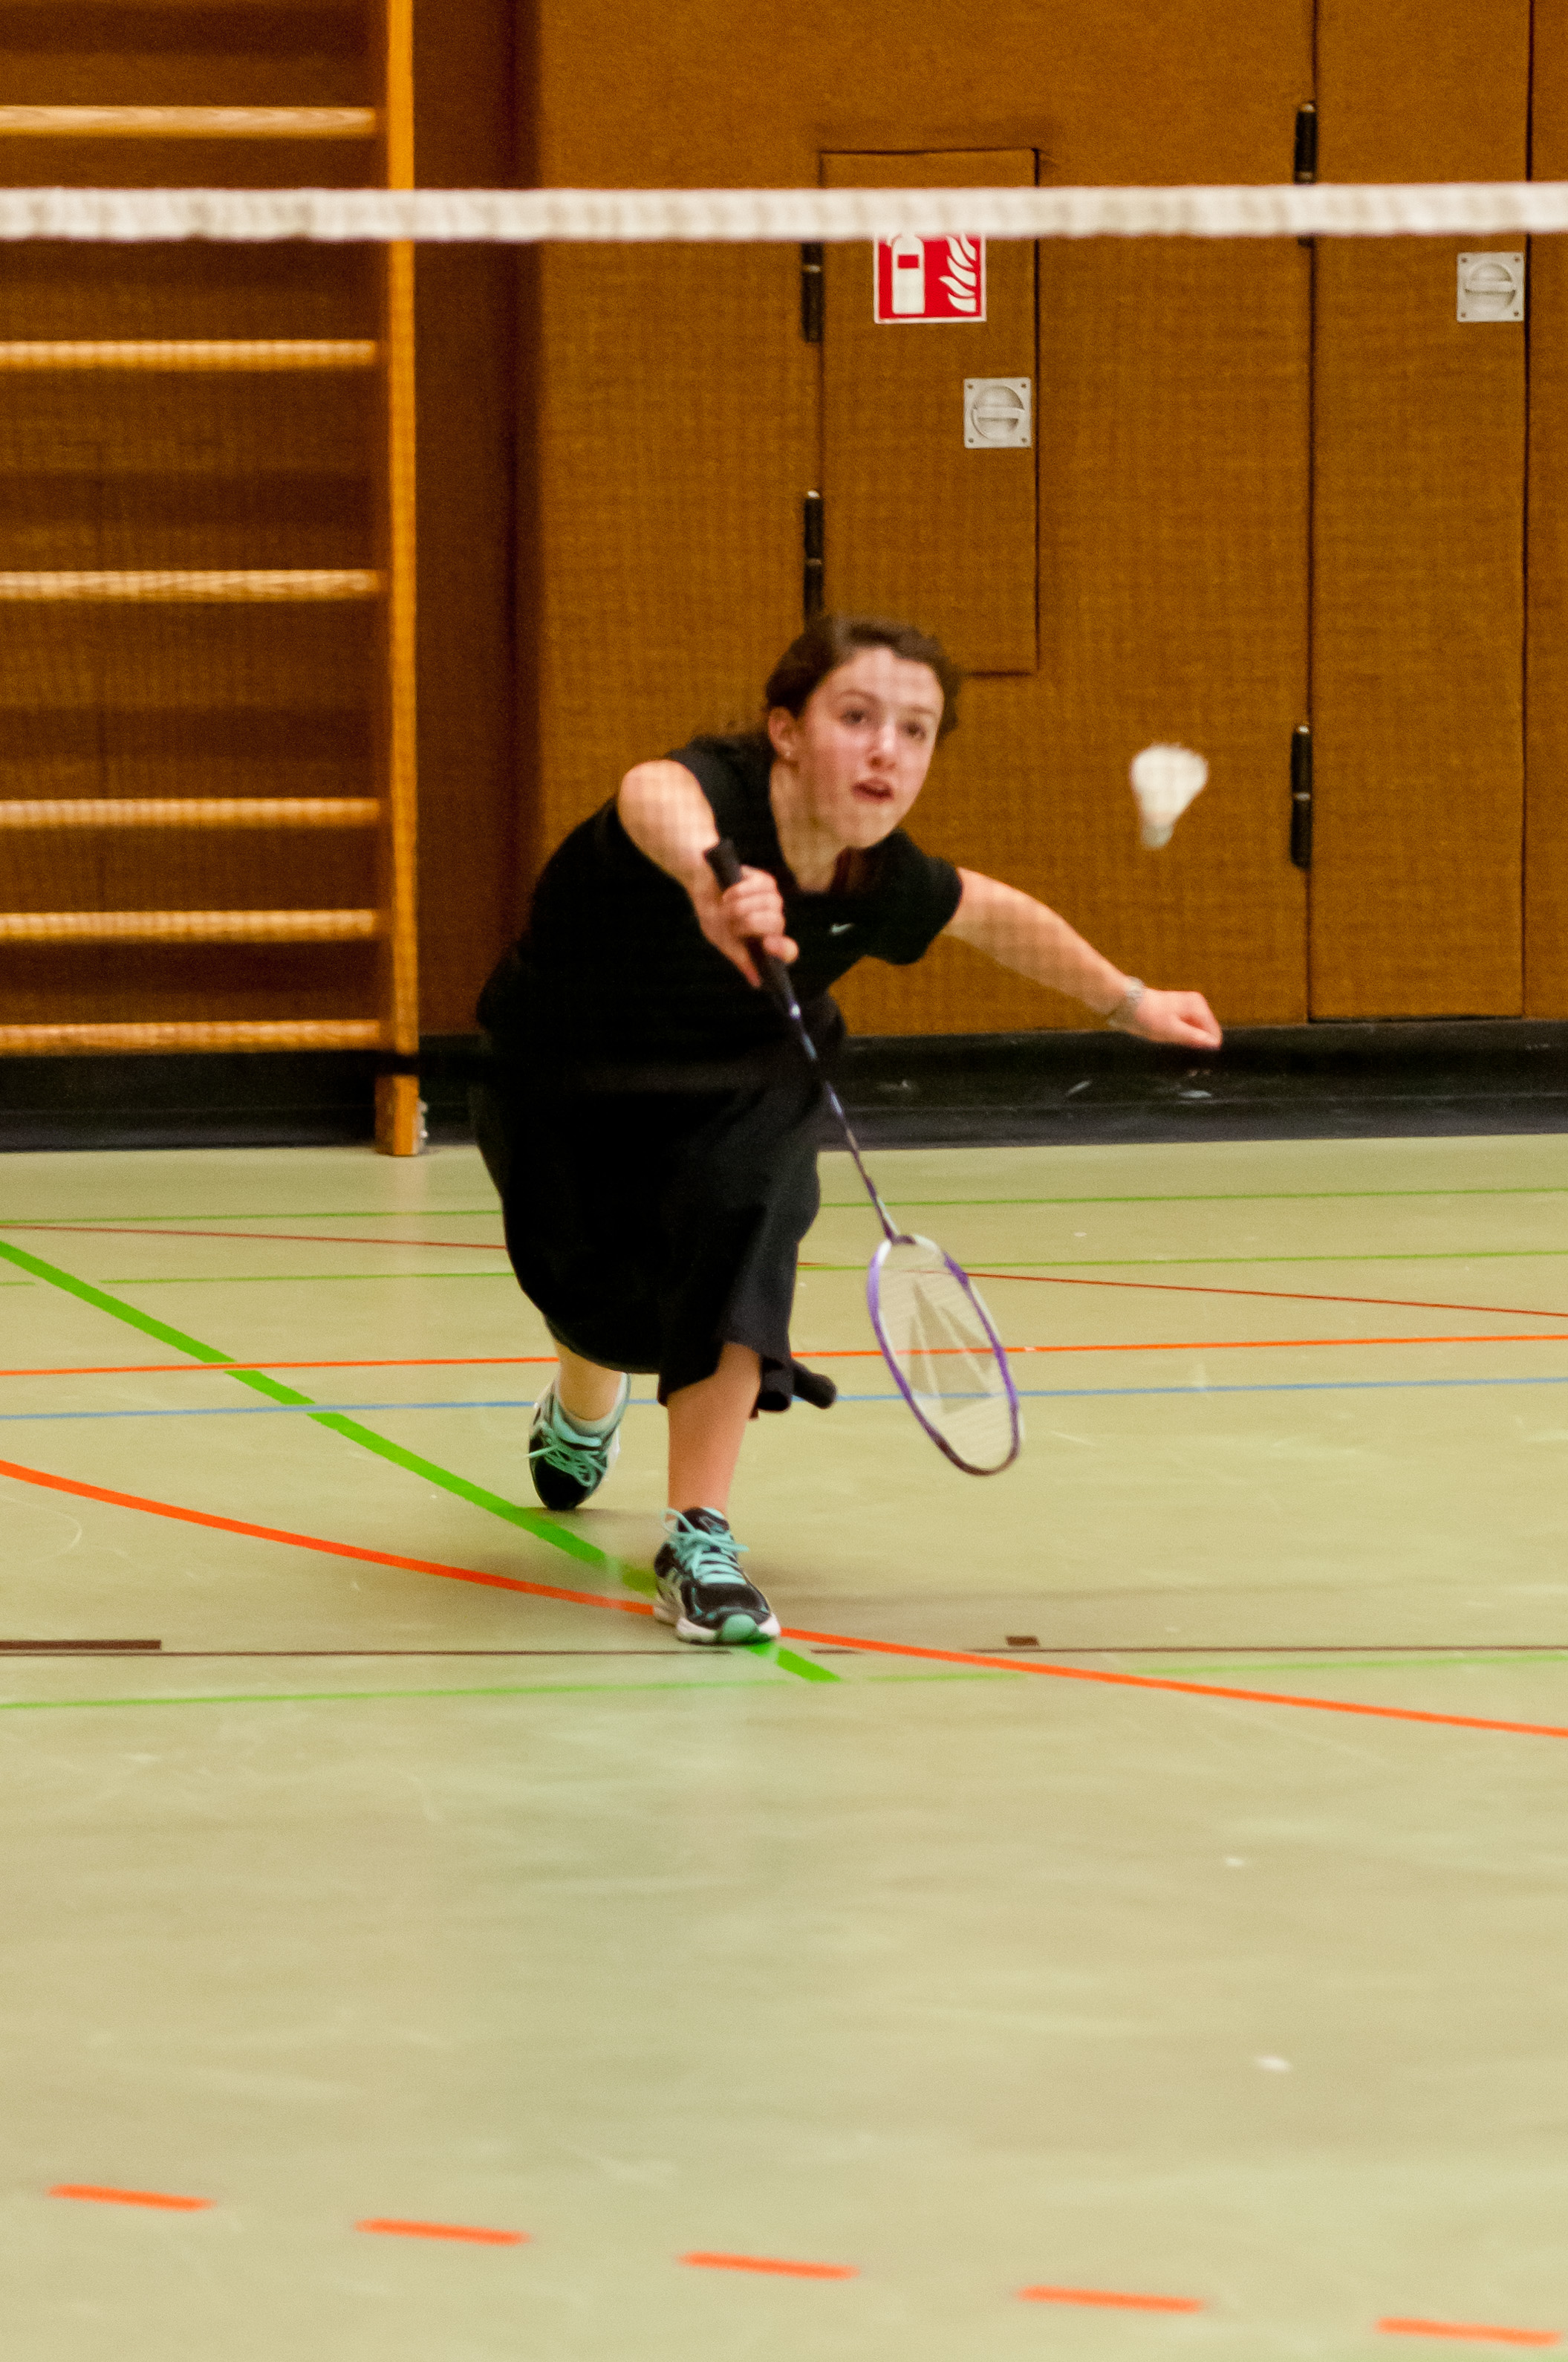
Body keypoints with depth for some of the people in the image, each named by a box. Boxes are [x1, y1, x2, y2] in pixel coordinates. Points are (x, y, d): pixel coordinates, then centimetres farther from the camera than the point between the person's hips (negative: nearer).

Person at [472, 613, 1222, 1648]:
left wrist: (1130, 1000, 14)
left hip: (739, 1087, 2)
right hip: (563, 1086, -2)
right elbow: (653, 796, -67)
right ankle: (581, 1411, 46)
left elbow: (993, 912, 3)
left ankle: (700, 1536, -26)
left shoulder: (882, 880, -22)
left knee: (746, 1181, -30)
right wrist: (709, 873, -90)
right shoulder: (715, 791, -39)